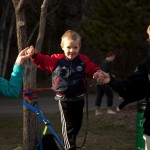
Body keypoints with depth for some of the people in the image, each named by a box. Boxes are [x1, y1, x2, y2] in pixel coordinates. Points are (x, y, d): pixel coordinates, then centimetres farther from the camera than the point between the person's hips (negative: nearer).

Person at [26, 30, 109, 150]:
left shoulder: (83, 61, -5)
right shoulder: (56, 60, -9)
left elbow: (93, 69, -3)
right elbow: (42, 61, -7)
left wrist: (99, 74, -24)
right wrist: (35, 55, -24)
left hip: (79, 98, 3)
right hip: (64, 99, -3)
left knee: (77, 124, 17)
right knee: (68, 125, -2)